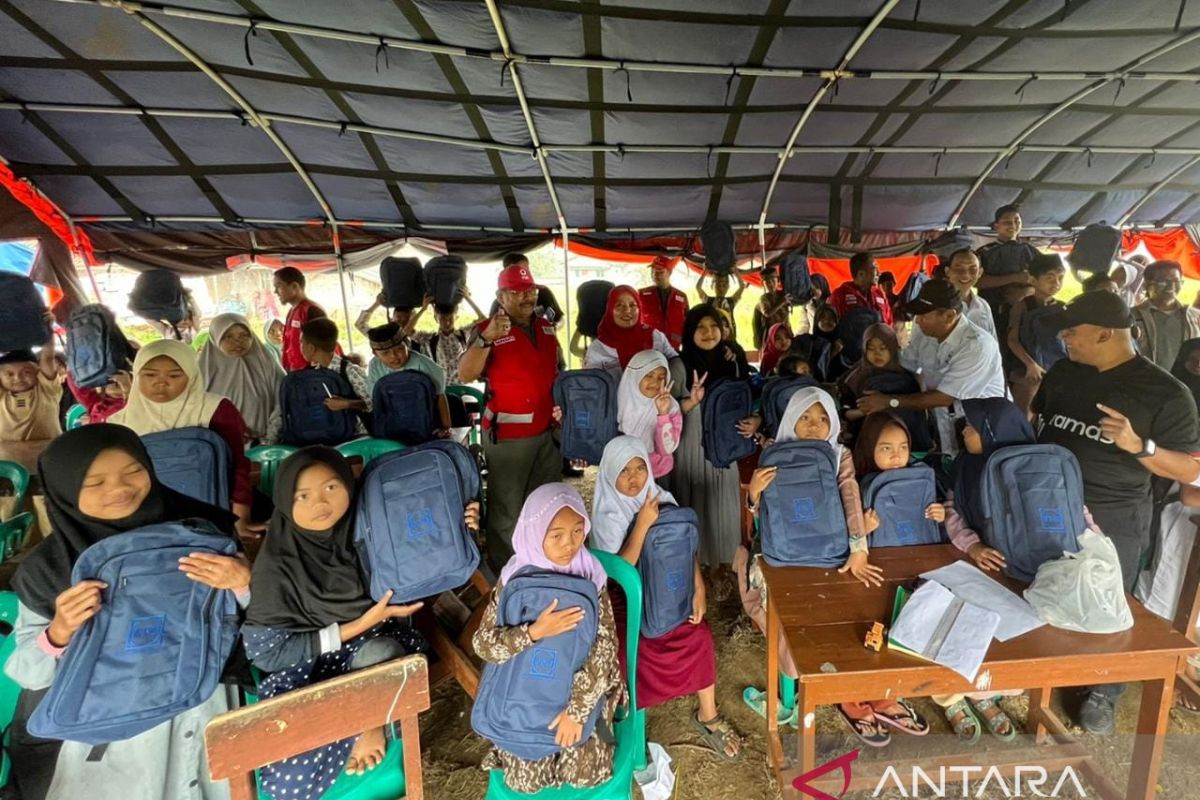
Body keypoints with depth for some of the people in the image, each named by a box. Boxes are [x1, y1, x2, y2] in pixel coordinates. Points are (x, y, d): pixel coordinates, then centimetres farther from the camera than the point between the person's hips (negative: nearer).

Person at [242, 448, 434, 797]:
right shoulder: (277, 564, -16)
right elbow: (265, 651, -12)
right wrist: (358, 626, -18)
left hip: (375, 649, 2)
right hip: (305, 666, -1)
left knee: (383, 651, -33)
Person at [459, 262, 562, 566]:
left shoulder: (546, 327, 8)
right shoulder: (487, 330, -11)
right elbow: (466, 375, -25)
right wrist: (486, 339, -38)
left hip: (547, 430, 7)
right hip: (508, 434, -6)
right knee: (507, 505, 4)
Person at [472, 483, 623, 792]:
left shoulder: (591, 575, -16)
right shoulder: (514, 578, -17)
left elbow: (604, 646, -18)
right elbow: (483, 644, -20)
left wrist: (577, 707, -23)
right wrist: (535, 631, -35)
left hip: (582, 687, 0)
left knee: (584, 772, -6)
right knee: (526, 778, -4)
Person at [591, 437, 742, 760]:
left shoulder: (661, 499, -4)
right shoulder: (607, 515, -16)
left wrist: (699, 590, -11)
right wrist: (642, 524, -29)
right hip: (625, 599, -3)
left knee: (699, 635, -18)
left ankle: (708, 716, 2)